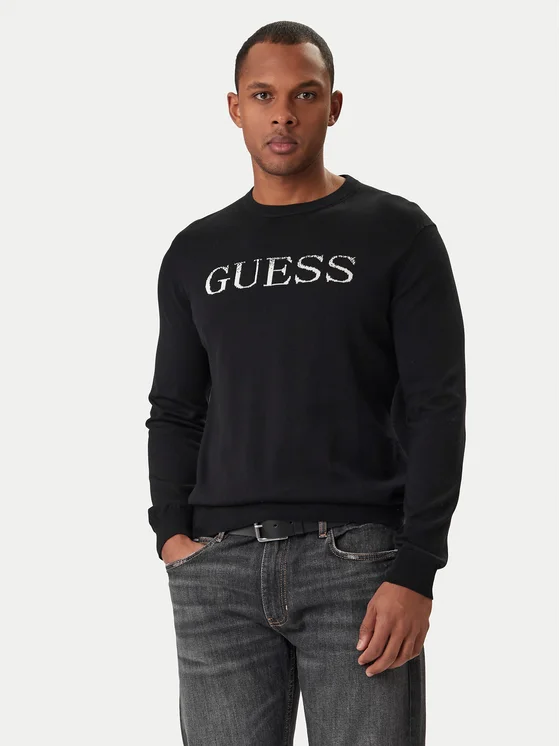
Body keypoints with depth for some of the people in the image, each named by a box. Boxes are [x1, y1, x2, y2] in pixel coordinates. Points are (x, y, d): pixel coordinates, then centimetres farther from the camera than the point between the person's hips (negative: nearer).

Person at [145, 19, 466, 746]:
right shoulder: (196, 253, 14)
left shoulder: (397, 233, 2)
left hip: (359, 557, -3)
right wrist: (171, 531, 0)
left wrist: (416, 574, -11)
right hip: (220, 567, 3)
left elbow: (436, 408, -3)